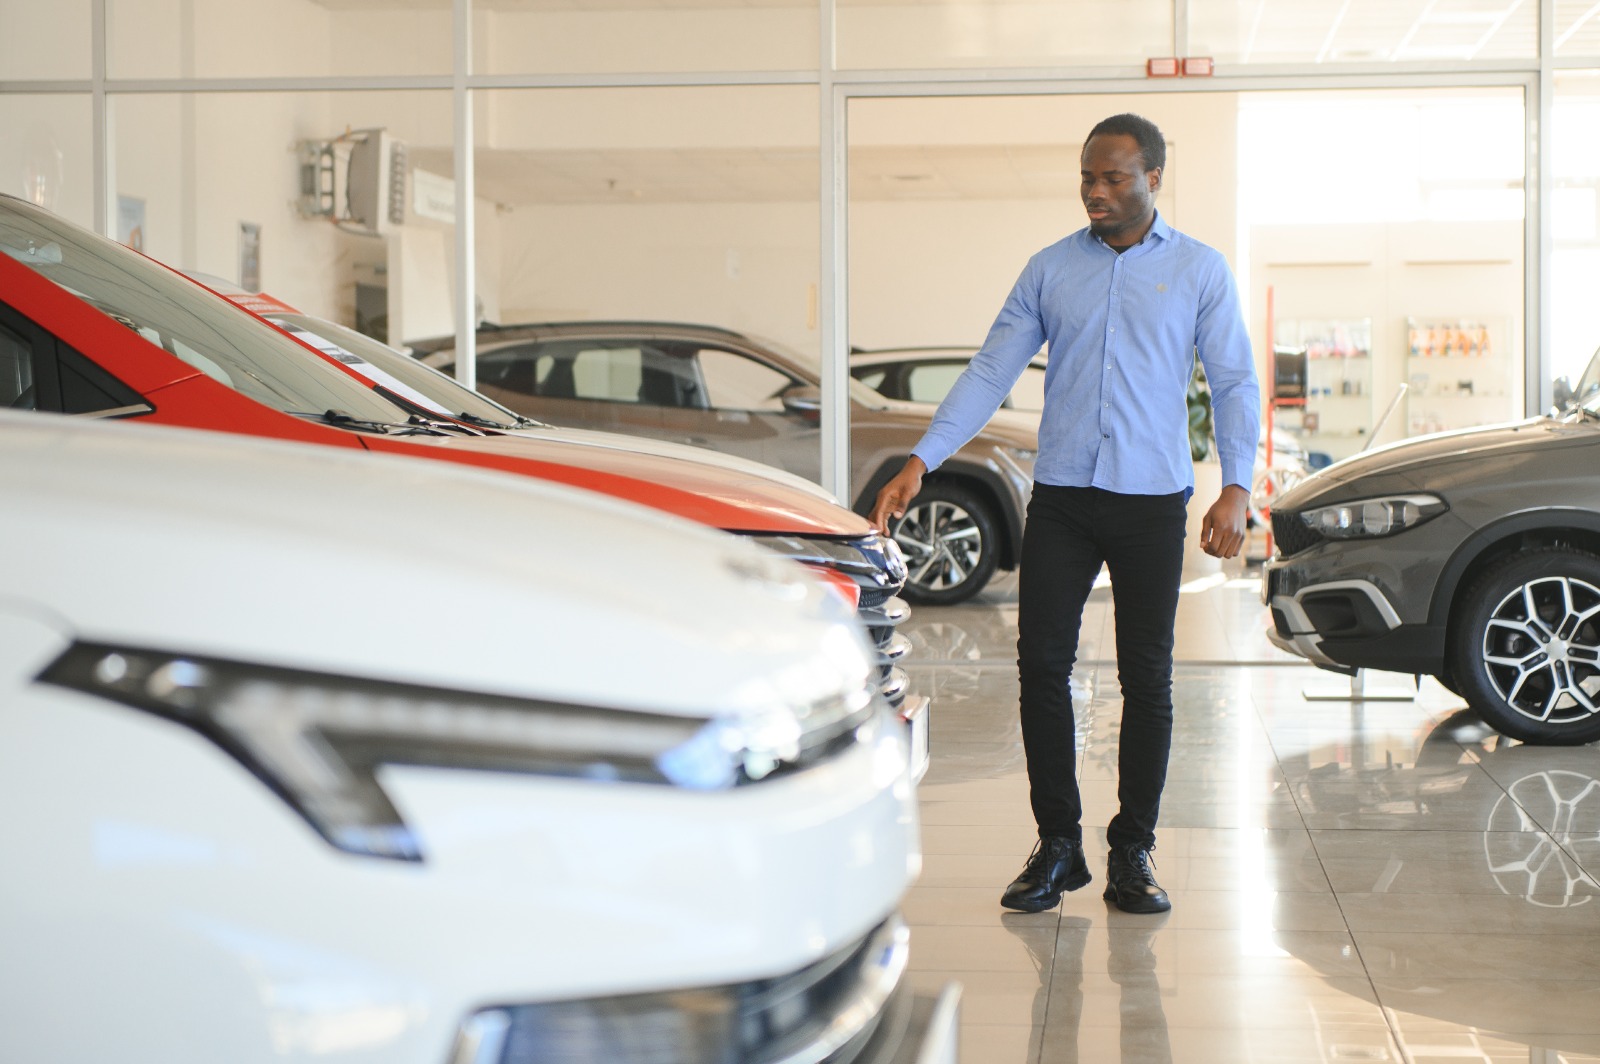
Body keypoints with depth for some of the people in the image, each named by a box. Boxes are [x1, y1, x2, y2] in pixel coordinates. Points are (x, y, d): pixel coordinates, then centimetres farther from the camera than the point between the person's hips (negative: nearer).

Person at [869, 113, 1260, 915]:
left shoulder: (1199, 270, 5)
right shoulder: (1049, 269, 8)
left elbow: (1234, 382, 3)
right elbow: (990, 372, 5)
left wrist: (1236, 487, -10)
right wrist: (921, 462, -5)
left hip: (1152, 499, -1)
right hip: (1061, 496, 1)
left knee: (1146, 677, 2)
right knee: (1041, 663, -3)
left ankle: (1132, 851, 13)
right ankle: (1057, 843, 10)